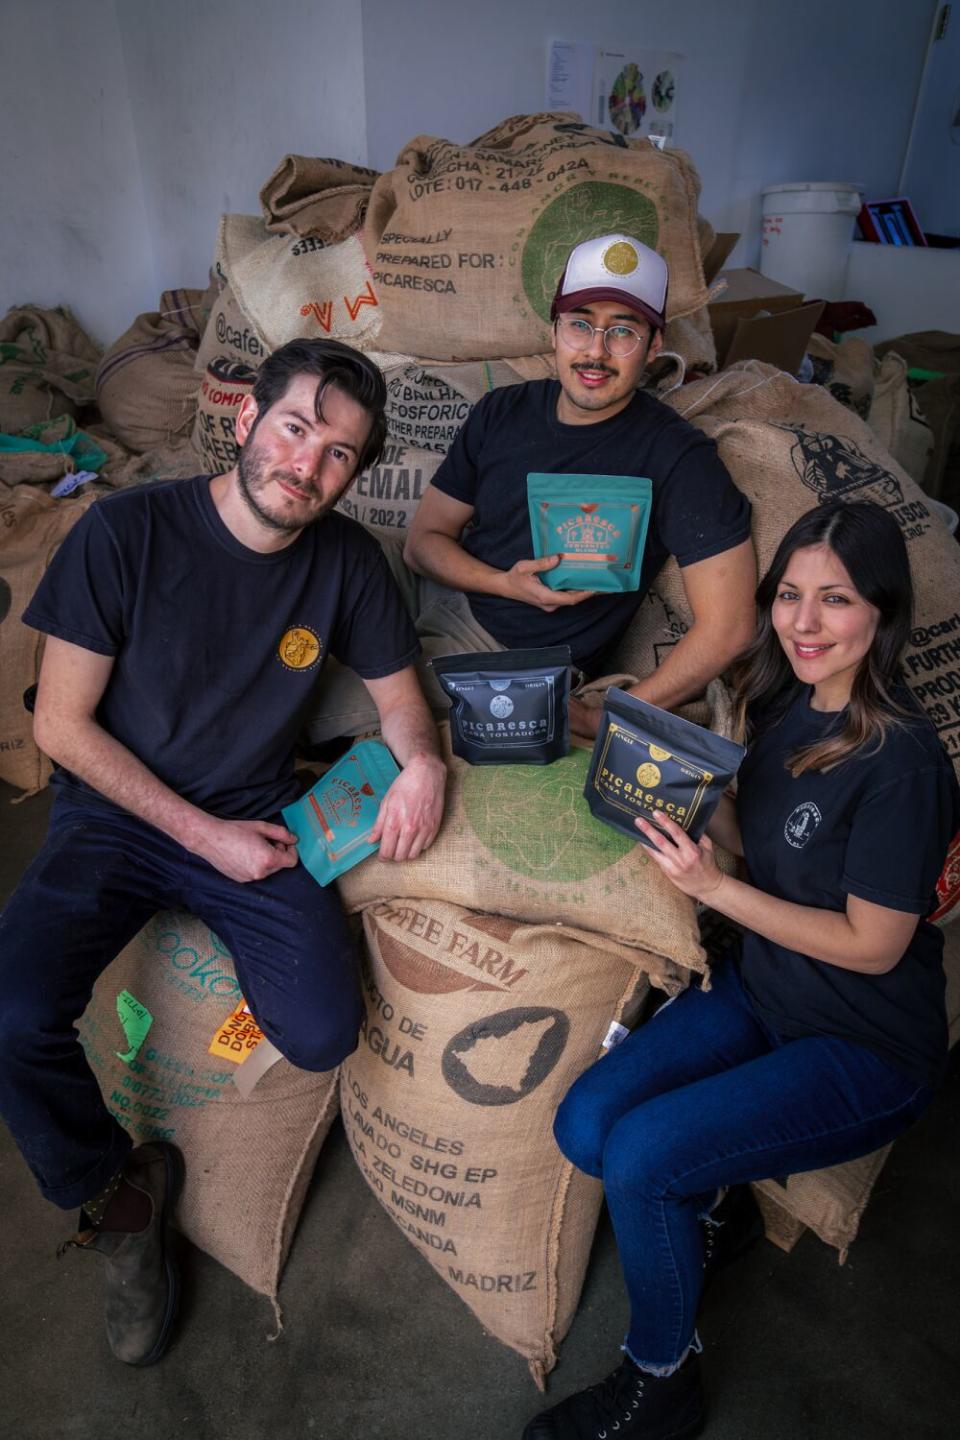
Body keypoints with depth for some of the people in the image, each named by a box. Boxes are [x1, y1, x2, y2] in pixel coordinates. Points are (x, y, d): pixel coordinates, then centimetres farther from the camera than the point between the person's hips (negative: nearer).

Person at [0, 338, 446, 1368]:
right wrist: (202, 834, -14)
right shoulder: (128, 531, -13)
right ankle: (117, 1195, 8)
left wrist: (422, 760, -17)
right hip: (114, 812, -1)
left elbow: (398, 694, 8)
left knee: (322, 1037, -17)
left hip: (256, 817, 2)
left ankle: (235, 947, 19)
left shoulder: (346, 561, -4)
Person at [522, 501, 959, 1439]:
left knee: (640, 1155, -19)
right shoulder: (787, 705, -1)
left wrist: (714, 887, -24)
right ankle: (706, 1199, 22)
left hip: (867, 1051, -6)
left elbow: (874, 944, -19)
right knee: (586, 1123, -10)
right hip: (759, 991, 6)